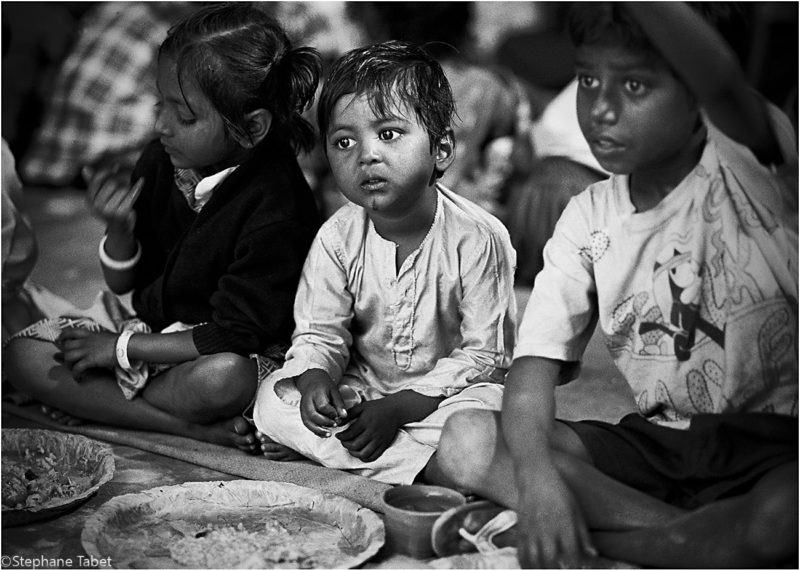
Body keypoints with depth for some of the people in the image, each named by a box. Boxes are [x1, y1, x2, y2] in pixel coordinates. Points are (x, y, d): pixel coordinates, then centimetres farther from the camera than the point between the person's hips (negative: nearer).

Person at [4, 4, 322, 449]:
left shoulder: (276, 208, -24)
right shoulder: (164, 158, -5)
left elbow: (233, 336, -23)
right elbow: (124, 282, 5)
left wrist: (121, 347, -17)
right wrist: (120, 229, -18)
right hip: (154, 324, 7)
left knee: (225, 378, -42)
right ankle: (193, 427, -19)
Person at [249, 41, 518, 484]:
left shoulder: (477, 238, -19)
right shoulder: (337, 238, -8)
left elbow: (484, 354, -17)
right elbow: (319, 332, -2)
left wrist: (398, 407, -24)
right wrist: (316, 379, -26)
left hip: (447, 392, -4)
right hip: (360, 388, 4)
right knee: (272, 399, -16)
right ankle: (421, 465, -22)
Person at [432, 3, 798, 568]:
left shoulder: (745, 168, -10)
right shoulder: (590, 218, 2)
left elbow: (723, 82, -35)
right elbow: (538, 357, -7)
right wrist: (536, 472, -26)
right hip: (658, 442, 4)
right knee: (466, 443, -16)